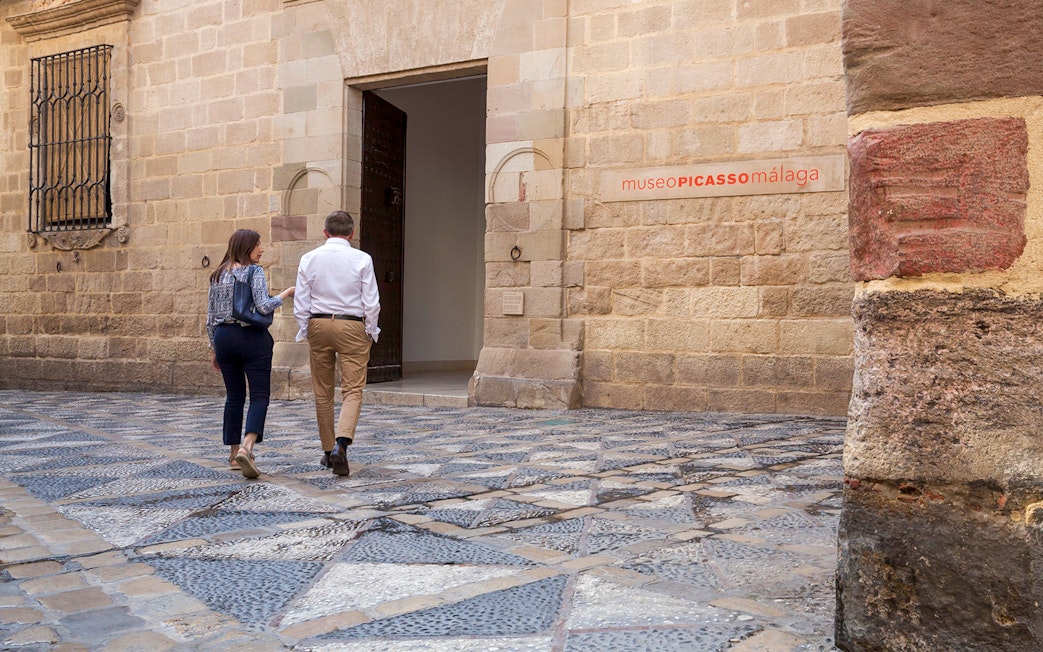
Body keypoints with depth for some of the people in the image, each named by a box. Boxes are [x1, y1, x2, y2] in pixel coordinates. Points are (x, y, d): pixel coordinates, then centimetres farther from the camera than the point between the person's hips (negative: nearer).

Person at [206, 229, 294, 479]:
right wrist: (286, 293, -2)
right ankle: (247, 446, -24)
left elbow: (210, 316, 13)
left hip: (224, 337, 6)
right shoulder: (254, 271, -6)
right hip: (252, 337, -6)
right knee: (259, 395, -4)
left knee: (234, 396, 13)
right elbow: (263, 306, -18)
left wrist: (213, 348, 18)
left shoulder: (217, 275, 12)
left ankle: (234, 454, 16)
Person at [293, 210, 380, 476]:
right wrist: (370, 332, 7)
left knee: (323, 392, 12)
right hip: (352, 326, -3)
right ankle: (341, 443, -24)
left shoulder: (309, 259, 2)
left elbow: (301, 303, 2)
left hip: (318, 325, 3)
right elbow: (371, 302, -5)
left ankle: (328, 451, 20)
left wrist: (305, 331, 12)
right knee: (353, 390, -2)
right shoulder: (362, 259, -5)